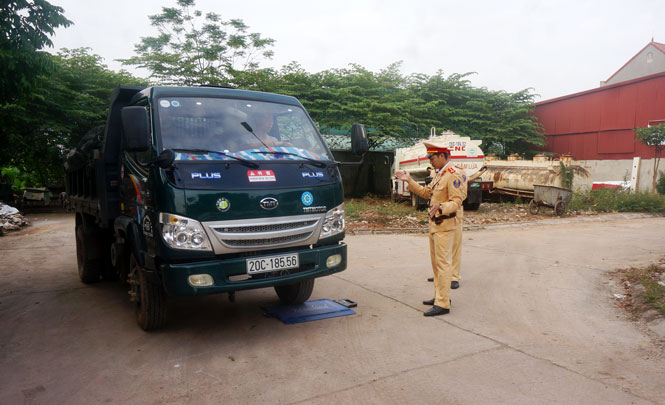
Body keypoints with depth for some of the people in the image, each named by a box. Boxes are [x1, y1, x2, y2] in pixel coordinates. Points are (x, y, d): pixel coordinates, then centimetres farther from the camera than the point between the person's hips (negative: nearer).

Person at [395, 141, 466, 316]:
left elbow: (457, 202, -22)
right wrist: (409, 181, 18)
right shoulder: (438, 174, 15)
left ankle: (443, 304, -2)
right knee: (436, 262, 16)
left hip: (444, 226, -10)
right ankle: (440, 295, 28)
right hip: (434, 224, 10)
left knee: (443, 264, -7)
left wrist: (441, 207, -38)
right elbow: (426, 192, 21)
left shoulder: (453, 175, -16)